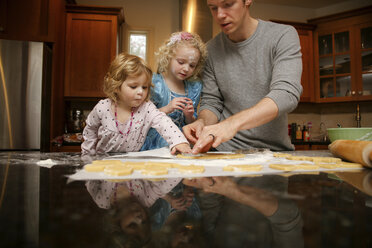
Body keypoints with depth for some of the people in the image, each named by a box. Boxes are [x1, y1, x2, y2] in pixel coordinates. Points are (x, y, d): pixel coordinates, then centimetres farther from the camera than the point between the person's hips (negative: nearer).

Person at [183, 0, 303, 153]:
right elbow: (211, 103, 8)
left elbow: (287, 94, -18)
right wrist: (202, 122, -15)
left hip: (274, 149, -1)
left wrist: (232, 123, -32)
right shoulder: (212, 50, 6)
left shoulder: (283, 35, -4)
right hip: (226, 152, 2)